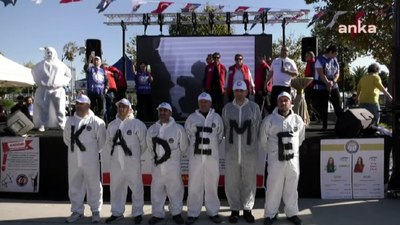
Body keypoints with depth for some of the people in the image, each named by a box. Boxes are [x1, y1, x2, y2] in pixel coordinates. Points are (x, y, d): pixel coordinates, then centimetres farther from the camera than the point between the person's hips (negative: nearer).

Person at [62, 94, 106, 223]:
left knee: (93, 186, 5)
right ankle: (77, 211, 26)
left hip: (91, 160, -4)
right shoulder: (70, 120, 6)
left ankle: (96, 211, 19)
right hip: (73, 160, 5)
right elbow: (66, 138, 16)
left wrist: (93, 151, 4)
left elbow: (101, 140, -3)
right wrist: (74, 149, 12)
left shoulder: (96, 121, -9)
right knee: (74, 186, 12)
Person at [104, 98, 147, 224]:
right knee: (116, 188, 14)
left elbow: (144, 143, -3)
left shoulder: (137, 124, -8)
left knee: (136, 188, 5)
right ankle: (117, 213, 29)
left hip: (132, 163, -4)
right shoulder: (111, 125, 8)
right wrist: (113, 154, 8)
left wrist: (135, 155, 2)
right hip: (115, 163, 5)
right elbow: (108, 142, 16)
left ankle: (137, 213, 20)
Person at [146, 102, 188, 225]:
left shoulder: (178, 128, -7)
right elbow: (150, 145, 19)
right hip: (157, 165, 4)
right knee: (156, 190, 10)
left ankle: (176, 213, 22)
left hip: (173, 165, -3)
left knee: (175, 190, 6)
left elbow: (183, 146, 2)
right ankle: (157, 214, 24)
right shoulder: (152, 129, 5)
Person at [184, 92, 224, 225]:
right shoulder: (191, 118, 3)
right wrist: (195, 146, 10)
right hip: (196, 156, 0)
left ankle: (213, 212, 19)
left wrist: (212, 147, 11)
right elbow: (187, 136, 11)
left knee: (212, 185, 7)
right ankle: (193, 213, 14)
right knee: (194, 185, 3)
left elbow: (220, 136, 12)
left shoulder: (217, 118, 4)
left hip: (212, 156, 0)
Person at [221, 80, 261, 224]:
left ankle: (247, 209, 24)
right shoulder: (227, 108, 2)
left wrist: (251, 143, 5)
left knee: (249, 182, 8)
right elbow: (224, 128, 6)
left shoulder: (254, 107, -2)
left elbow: (258, 129, 2)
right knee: (232, 183, 7)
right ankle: (234, 209, 23)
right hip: (231, 153, 1)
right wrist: (231, 142, 7)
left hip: (250, 152, -1)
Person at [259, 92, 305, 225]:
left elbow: (301, 137, 18)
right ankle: (270, 214, 18)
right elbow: (263, 139, 5)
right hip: (275, 160, -2)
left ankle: (292, 213, 28)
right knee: (273, 188, 4)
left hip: (293, 159, 2)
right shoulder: (269, 119, -5)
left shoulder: (297, 119, 3)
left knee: (291, 188, 12)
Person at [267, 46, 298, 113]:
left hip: (286, 86, -2)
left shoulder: (291, 62, 5)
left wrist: (287, 71, -15)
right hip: (275, 85, 2)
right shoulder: (275, 61, 14)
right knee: (273, 103, 1)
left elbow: (296, 73, -1)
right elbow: (271, 73, 16)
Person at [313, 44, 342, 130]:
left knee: (338, 105, 0)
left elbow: (337, 73, 8)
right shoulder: (320, 60, -6)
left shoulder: (335, 60, 10)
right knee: (322, 107, 1)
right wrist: (328, 83, -20)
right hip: (321, 87, -4)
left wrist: (333, 82, -11)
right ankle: (324, 125, 11)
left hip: (334, 86, 4)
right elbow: (320, 74, -14)